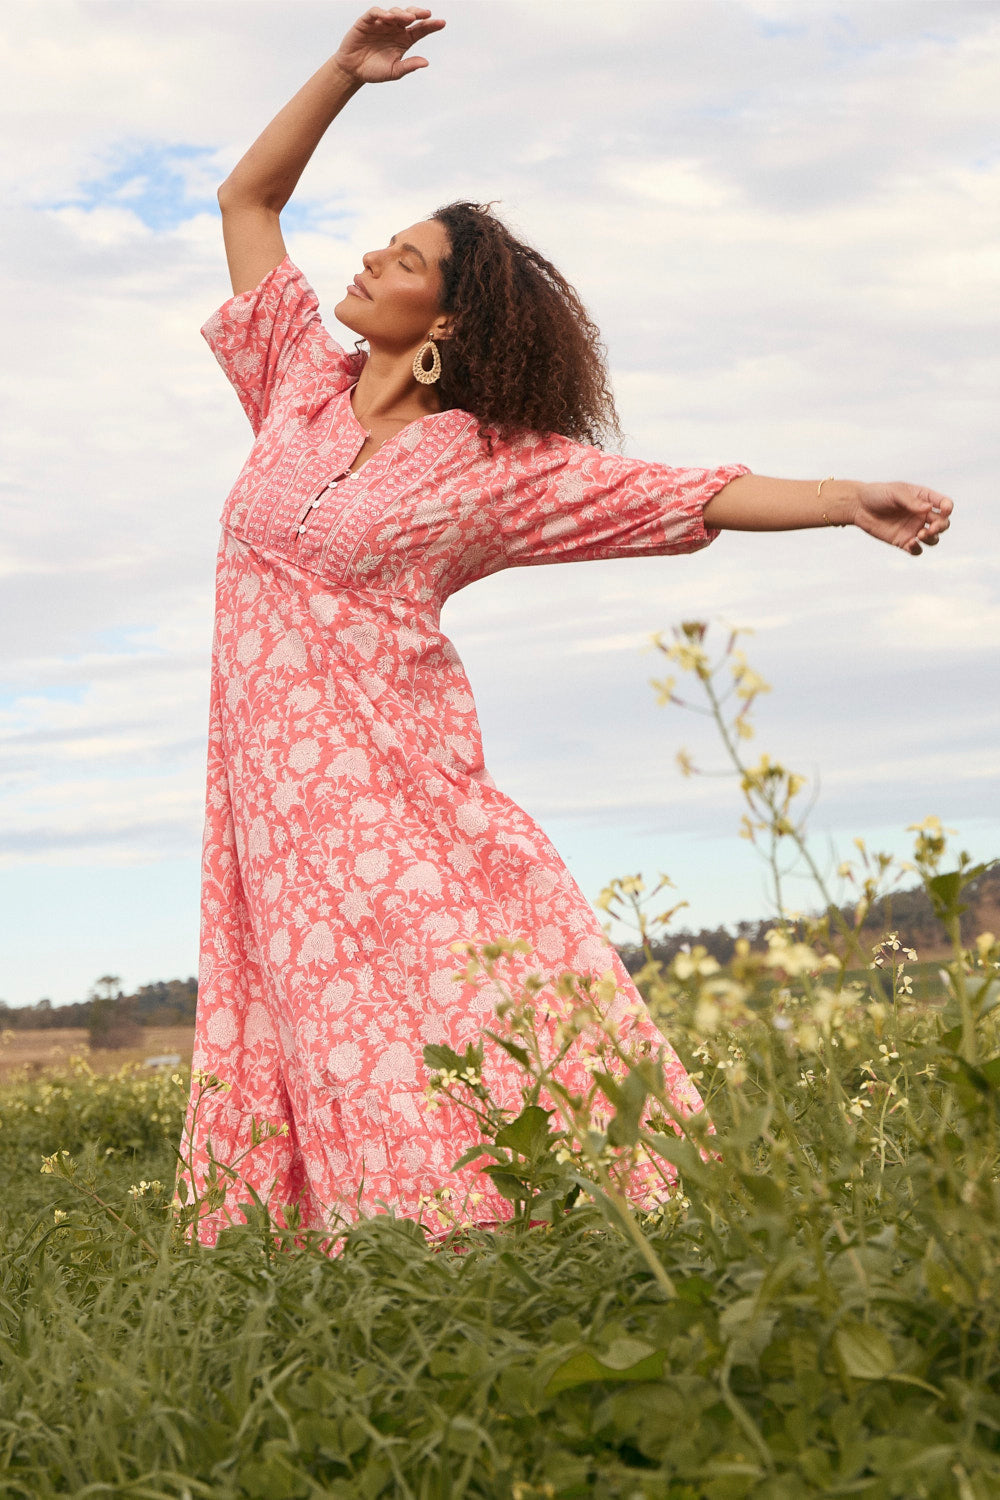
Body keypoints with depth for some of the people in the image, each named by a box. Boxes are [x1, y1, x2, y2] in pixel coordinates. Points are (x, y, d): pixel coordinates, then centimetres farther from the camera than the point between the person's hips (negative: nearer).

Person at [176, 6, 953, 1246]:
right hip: (275, 780, 4)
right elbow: (247, 197, 18)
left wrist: (849, 502, -14)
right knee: (320, 1034, 0)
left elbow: (686, 496, -3)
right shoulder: (302, 387, 12)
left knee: (453, 1026, -11)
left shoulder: (494, 466, 0)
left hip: (398, 785, -4)